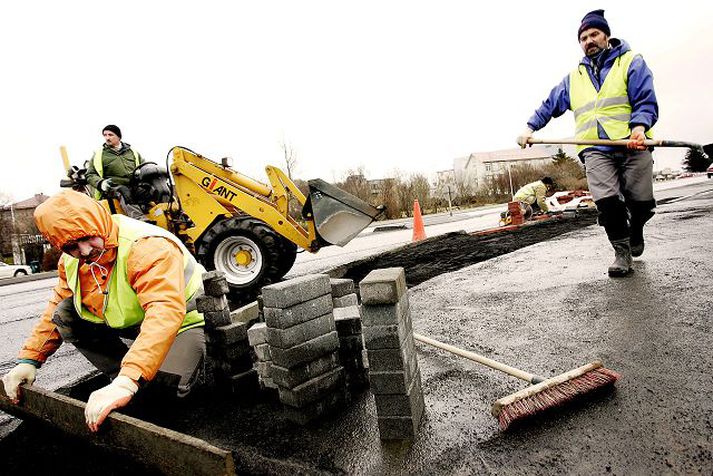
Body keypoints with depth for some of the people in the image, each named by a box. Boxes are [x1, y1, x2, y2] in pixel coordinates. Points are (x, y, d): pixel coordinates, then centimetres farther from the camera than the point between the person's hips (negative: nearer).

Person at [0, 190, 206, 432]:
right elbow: (56, 308, 8)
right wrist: (29, 360, -1)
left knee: (169, 383, -31)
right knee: (65, 314, -8)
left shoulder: (149, 248, -33)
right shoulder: (72, 260, -6)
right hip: (130, 323, 7)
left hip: (183, 319, -7)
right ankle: (121, 374, 0)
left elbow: (166, 313, -45)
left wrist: (127, 382, -51)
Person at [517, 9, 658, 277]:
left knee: (641, 202, -3)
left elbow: (646, 101, -1)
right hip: (594, 150, 2)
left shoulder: (631, 62, 10)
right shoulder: (574, 77, 23)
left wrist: (639, 126, -20)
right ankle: (622, 252, 1)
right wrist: (530, 128, 15)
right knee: (607, 202, -16)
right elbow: (550, 105, 28)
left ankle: (635, 231, 32)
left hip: (632, 145, -1)